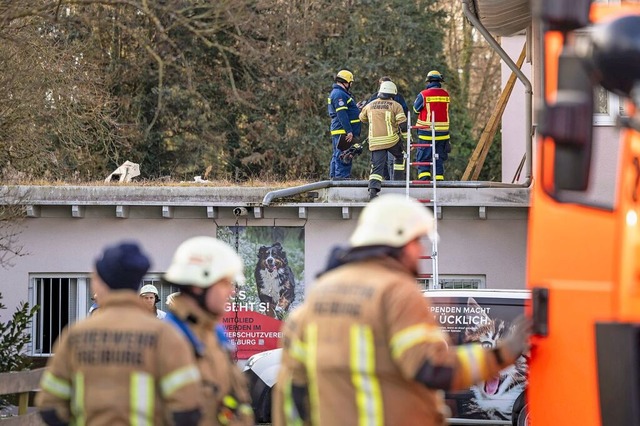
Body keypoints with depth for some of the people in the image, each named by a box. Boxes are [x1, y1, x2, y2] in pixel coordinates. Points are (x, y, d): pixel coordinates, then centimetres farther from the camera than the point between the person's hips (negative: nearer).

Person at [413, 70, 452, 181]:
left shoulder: (423, 95, -9)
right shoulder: (446, 95, 2)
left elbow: (416, 109, 4)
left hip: (426, 132, -4)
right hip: (442, 132, 4)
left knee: (423, 157, 3)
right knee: (439, 159, 13)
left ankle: (424, 176, -10)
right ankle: (439, 178, 12)